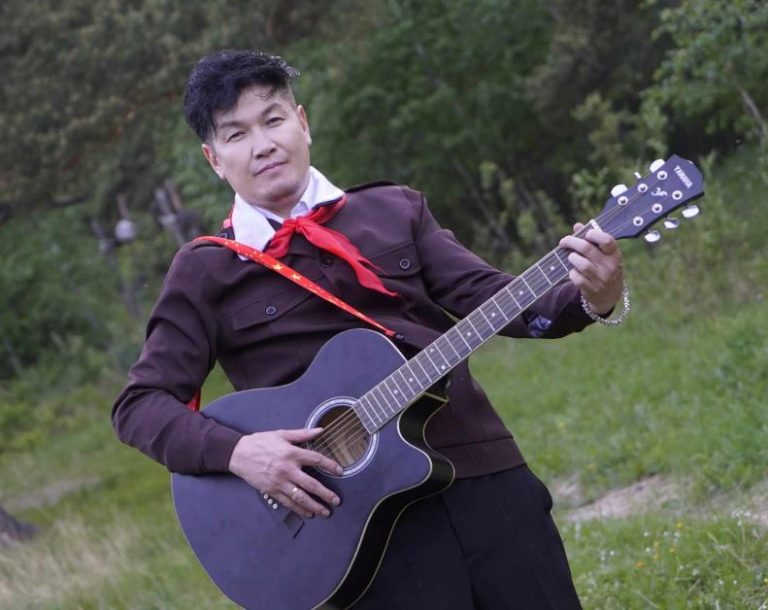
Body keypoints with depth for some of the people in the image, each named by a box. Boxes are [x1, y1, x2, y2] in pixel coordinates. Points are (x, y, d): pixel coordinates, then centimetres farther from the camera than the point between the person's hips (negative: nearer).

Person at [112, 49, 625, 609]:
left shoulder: (395, 210, 13)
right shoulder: (205, 271, 5)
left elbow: (491, 297, 7)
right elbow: (140, 402, 3)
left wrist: (590, 298, -12)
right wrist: (235, 451, -14)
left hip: (485, 470, 3)